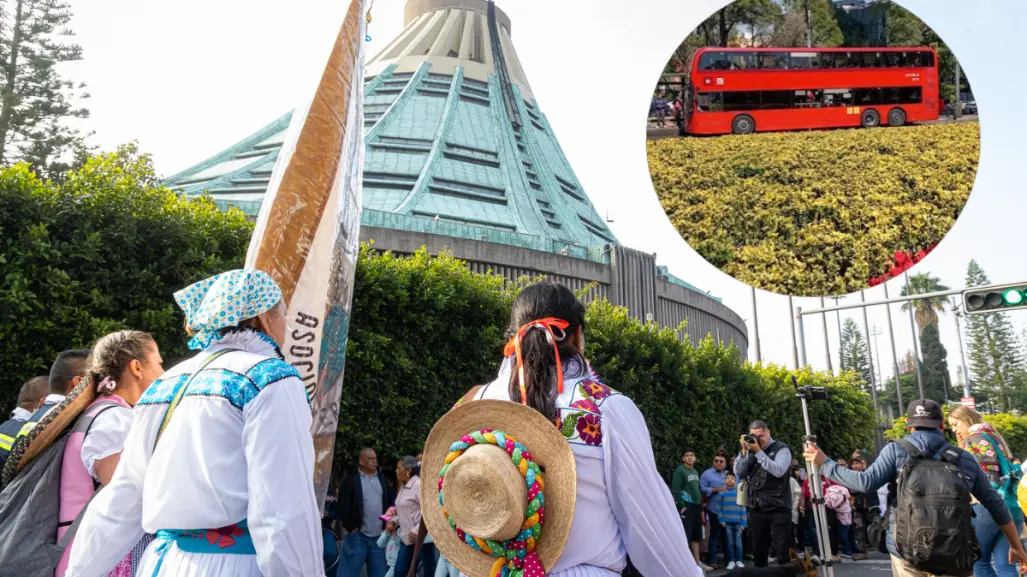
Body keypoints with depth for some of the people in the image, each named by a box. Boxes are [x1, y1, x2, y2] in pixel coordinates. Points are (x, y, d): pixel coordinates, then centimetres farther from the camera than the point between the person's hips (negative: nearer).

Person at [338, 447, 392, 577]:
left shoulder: (382, 478, 11)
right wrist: (349, 526, -10)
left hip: (379, 534, 5)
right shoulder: (352, 478, -5)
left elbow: (389, 502, 17)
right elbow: (344, 505, -8)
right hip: (358, 534, -5)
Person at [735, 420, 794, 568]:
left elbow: (778, 471, -21)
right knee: (758, 551, 12)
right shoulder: (750, 450, 10)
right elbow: (738, 473, 2)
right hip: (756, 508, 5)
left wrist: (758, 452, -20)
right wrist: (744, 451, -8)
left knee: (783, 550, -5)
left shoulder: (781, 449, -4)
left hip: (778, 508, -5)